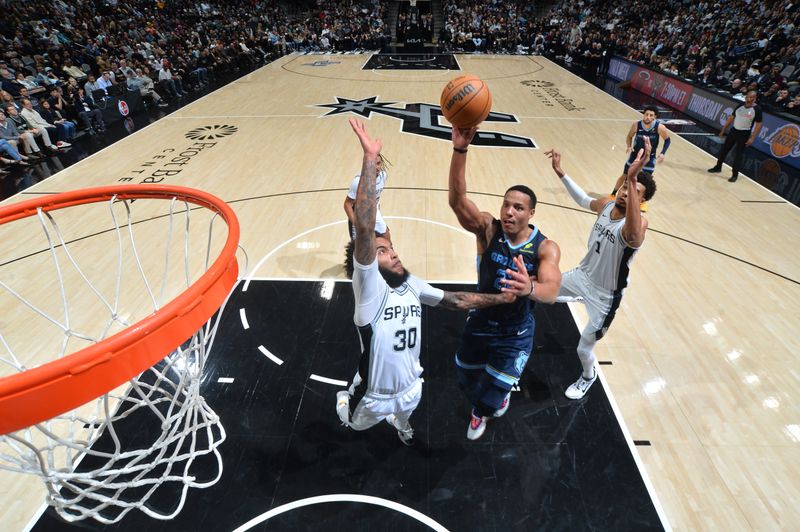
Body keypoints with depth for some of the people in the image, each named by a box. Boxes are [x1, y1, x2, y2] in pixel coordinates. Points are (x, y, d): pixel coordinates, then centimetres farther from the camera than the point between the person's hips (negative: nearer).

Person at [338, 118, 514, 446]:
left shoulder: (412, 285, -12)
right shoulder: (369, 289, -32)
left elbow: (455, 301, 1)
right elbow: (364, 230, -46)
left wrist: (499, 299, -1)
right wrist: (370, 158, -49)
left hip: (410, 387, 5)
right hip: (373, 396, -5)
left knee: (404, 417, 35)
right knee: (357, 424, 27)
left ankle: (399, 423, 70)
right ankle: (342, 400, 58)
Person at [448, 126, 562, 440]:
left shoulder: (545, 248, -21)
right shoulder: (488, 229, -19)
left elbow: (551, 291, -38)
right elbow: (457, 199, -35)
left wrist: (530, 288, -62)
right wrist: (460, 149, -50)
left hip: (516, 334, -2)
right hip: (480, 322, 2)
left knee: (491, 396, 5)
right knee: (466, 380, 20)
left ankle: (481, 411, 47)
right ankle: (487, 404, 58)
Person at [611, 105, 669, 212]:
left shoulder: (660, 127, -23)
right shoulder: (636, 125, -21)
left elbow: (667, 140, -7)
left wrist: (662, 153, -19)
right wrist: (629, 146, -20)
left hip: (649, 157, -1)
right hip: (635, 154, 1)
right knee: (624, 176, 9)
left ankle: (643, 201, 23)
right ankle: (613, 195, 28)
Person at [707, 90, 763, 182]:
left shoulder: (757, 109, -11)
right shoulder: (740, 106, 1)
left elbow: (758, 124, -10)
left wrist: (752, 138, -16)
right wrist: (723, 130, 10)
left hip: (744, 134, -5)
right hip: (734, 131, 5)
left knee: (738, 155, -2)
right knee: (724, 149, 11)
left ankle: (735, 174, 7)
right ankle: (718, 167, 29)